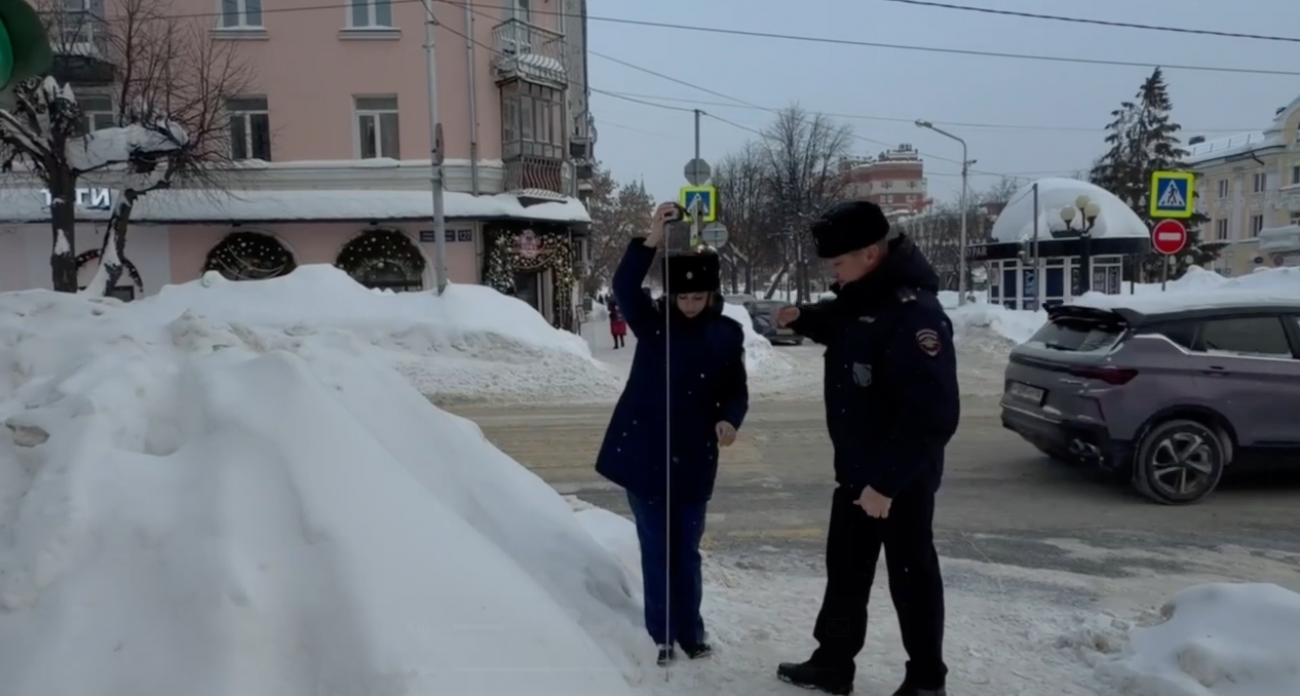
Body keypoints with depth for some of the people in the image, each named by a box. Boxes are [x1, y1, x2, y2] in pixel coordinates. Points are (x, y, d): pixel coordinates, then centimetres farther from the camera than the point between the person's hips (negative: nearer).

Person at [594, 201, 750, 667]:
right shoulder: (653, 322, -5)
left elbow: (736, 389, 5)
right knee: (656, 549, 9)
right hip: (645, 453, -1)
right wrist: (652, 240, -36)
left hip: (694, 457, 1)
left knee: (686, 550, 13)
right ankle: (662, 634, 22)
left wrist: (730, 420, -17)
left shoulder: (727, 334, 0)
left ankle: (690, 630, 29)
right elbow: (624, 289, -23)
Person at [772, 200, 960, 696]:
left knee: (910, 576, 8)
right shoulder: (861, 295, 2)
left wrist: (888, 481, -26)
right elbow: (841, 327, 26)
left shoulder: (915, 313, -27)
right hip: (856, 468, 9)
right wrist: (804, 320, 4)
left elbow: (933, 416, -29)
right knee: (845, 568, 18)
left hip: (901, 477, -9)